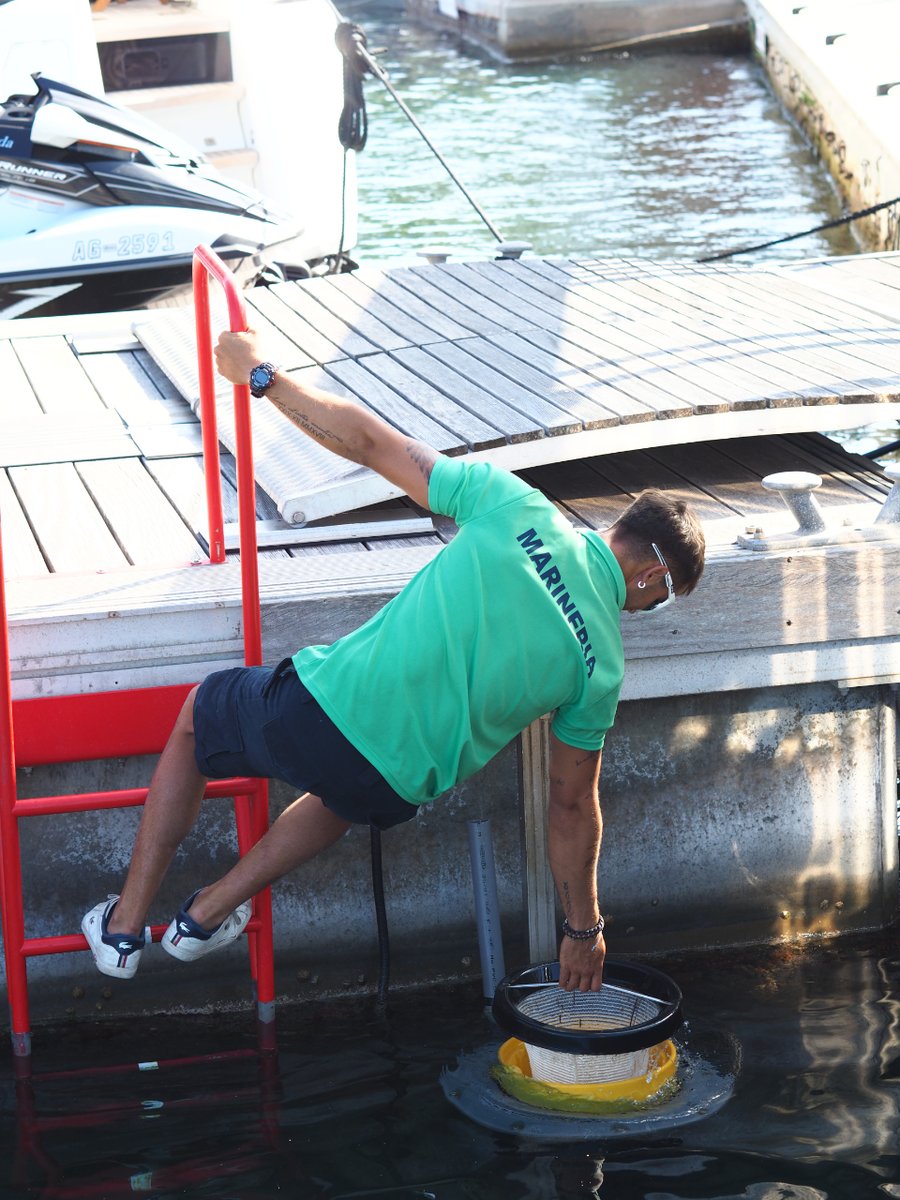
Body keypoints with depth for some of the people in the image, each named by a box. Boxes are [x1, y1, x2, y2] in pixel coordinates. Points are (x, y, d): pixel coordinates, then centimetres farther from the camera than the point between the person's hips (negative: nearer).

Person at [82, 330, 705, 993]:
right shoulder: (601, 663, -1)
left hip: (316, 708, -1)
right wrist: (584, 928, 22)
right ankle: (209, 915, 44)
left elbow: (368, 440, 1)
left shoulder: (512, 504, -4)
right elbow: (573, 806, 8)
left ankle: (124, 925, 35)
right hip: (396, 785, 1)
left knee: (194, 719, 33)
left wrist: (261, 373, 13)